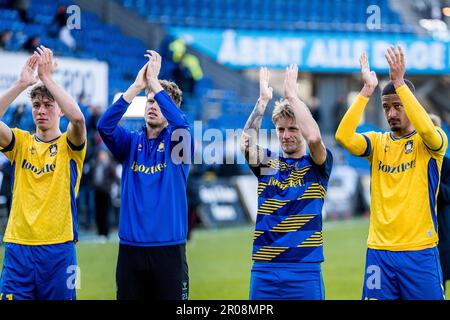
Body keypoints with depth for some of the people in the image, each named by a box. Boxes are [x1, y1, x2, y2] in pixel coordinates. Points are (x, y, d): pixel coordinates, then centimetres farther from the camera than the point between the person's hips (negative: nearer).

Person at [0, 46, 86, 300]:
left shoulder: (69, 145, 3)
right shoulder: (21, 142, 10)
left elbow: (77, 118, -19)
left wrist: (47, 78, -17)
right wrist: (22, 83, -14)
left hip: (58, 247, -2)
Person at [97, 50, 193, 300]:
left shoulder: (176, 142, 2)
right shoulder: (130, 143, 8)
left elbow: (180, 123, -21)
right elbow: (105, 125, -11)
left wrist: (154, 82, -18)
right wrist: (137, 86, -17)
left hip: (169, 249, -2)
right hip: (130, 248, 2)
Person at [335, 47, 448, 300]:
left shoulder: (428, 143, 0)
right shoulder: (378, 142, 9)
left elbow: (426, 129, -24)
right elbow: (344, 137, -10)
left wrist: (399, 82, -24)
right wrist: (367, 90, -12)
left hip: (420, 251, -3)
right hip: (379, 250, 3)